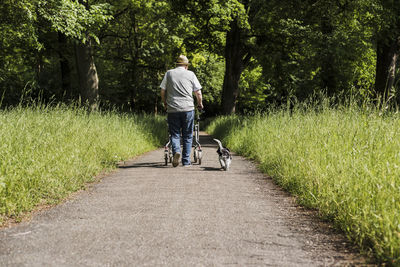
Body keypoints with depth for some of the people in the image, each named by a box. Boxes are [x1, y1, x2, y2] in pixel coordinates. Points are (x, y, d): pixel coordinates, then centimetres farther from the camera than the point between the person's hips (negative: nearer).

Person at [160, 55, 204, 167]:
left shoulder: (169, 73, 8)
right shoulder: (191, 74, 6)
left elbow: (162, 91, 7)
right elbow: (198, 92, 4)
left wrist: (165, 103, 22)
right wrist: (200, 104, 21)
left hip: (172, 109, 0)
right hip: (188, 108, 0)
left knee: (174, 134, 6)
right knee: (187, 136, 8)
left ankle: (176, 151, -21)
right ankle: (186, 161, 9)